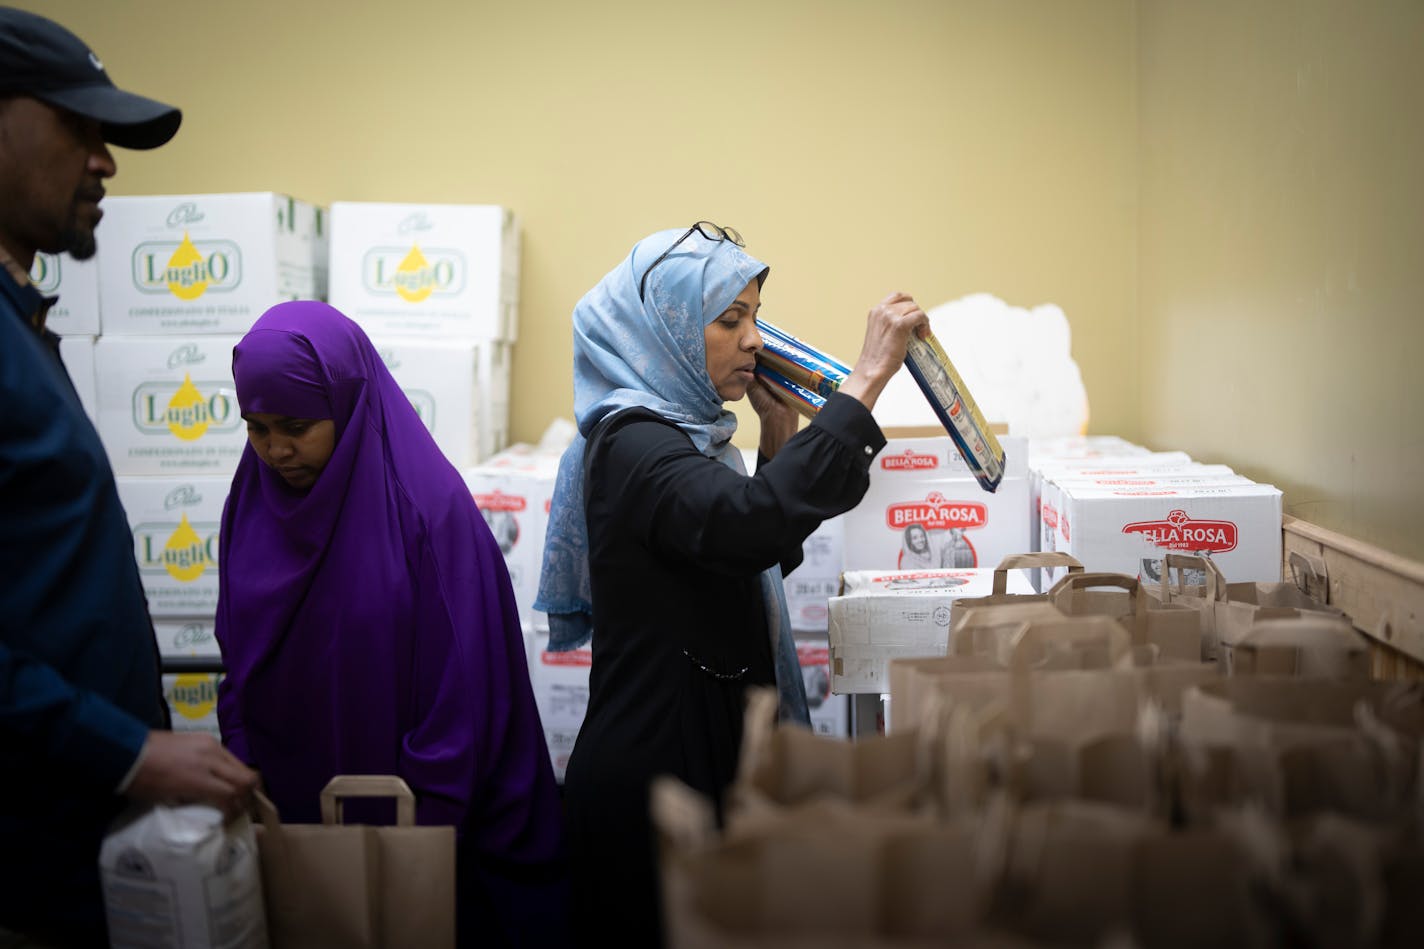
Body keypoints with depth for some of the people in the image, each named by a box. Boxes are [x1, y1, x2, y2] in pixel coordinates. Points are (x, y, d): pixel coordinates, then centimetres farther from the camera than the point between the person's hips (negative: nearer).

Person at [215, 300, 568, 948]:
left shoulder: (427, 505, -17)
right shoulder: (251, 505, 0)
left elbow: (460, 693, -16)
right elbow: (238, 666, 8)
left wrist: (425, 822, -14)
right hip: (287, 815, 4)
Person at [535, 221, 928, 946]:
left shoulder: (681, 435, 11)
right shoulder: (632, 445, -19)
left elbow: (773, 557, 20)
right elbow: (754, 523, -39)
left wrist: (778, 429, 8)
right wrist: (868, 377, -35)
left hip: (712, 761, 10)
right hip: (651, 777, -10)